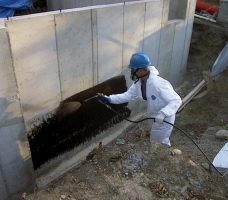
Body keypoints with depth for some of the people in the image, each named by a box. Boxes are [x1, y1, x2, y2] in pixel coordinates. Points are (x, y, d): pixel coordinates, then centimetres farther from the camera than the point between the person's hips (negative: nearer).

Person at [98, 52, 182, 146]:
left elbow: (176, 100, -34)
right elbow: (127, 95, -2)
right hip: (154, 117, 8)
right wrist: (109, 99, -10)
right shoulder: (139, 82, -9)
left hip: (164, 119, -8)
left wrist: (163, 114, -46)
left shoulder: (158, 84, -35)